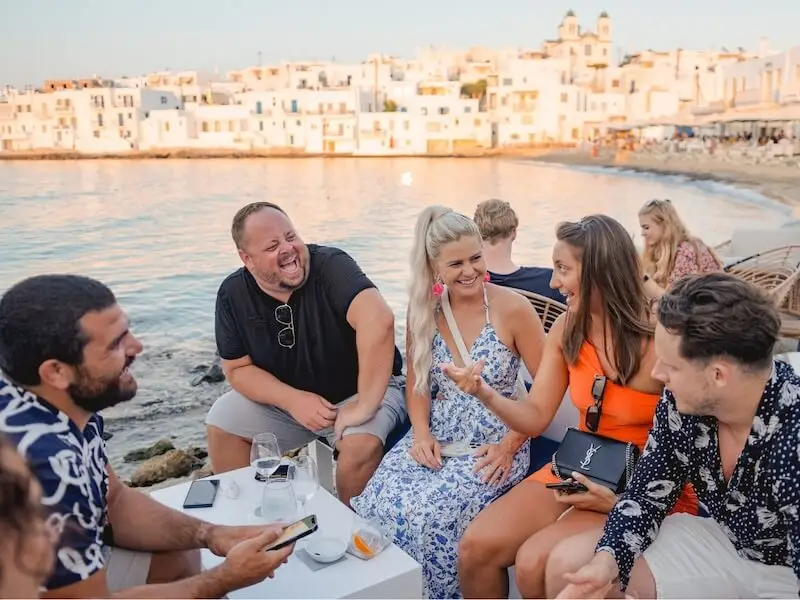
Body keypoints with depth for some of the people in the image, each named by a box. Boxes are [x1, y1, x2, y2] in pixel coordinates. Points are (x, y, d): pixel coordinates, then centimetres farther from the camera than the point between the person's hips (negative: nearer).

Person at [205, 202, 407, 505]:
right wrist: (292, 401, -20)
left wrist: (364, 405, -41)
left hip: (359, 390, -4)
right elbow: (237, 369, -4)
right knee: (221, 422, -6)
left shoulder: (331, 266, -26)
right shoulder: (233, 294, -9)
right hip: (285, 397, 5)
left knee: (363, 443, -31)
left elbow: (378, 319, -43)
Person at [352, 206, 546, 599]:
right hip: (436, 437, 4)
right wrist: (421, 433, -5)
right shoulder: (423, 310, 2)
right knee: (378, 502, -21)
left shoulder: (512, 308, -11)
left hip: (495, 443, -3)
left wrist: (510, 445, -12)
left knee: (434, 512, -28)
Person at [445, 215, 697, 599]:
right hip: (577, 471, 6)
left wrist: (622, 500, -22)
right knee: (475, 547, -10)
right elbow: (536, 418, -1)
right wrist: (486, 395, -19)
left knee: (534, 564, -23)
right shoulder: (567, 329, -3)